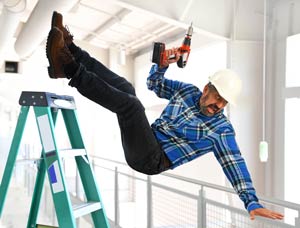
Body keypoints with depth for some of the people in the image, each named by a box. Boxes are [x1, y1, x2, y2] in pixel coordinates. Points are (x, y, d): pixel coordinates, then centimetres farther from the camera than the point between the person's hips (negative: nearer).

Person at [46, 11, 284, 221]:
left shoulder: (222, 128, -8)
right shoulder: (188, 90, 8)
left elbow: (235, 164, -12)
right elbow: (154, 83, 18)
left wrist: (252, 202, -20)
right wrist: (163, 64, -2)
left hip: (152, 160, -6)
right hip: (146, 144, 7)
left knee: (130, 103, -29)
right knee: (124, 86, -2)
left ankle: (71, 70, -28)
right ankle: (70, 50, -8)